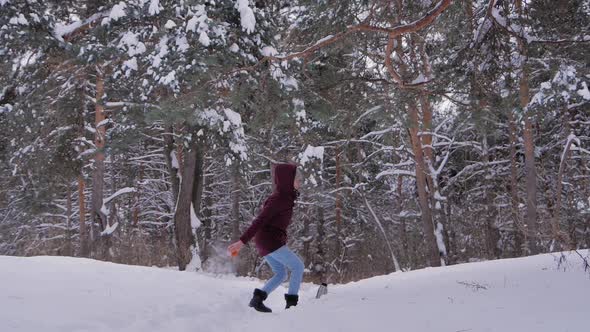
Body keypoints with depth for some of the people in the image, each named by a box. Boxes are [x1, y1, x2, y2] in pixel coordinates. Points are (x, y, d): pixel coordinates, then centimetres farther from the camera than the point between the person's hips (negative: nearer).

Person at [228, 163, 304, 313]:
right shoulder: (279, 199, -18)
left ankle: (258, 297, 10)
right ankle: (292, 303, -4)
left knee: (281, 274, 16)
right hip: (270, 240, -9)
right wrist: (243, 241, -22)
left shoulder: (285, 196, 10)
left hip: (267, 240, 9)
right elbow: (260, 220, -21)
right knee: (298, 266, -5)